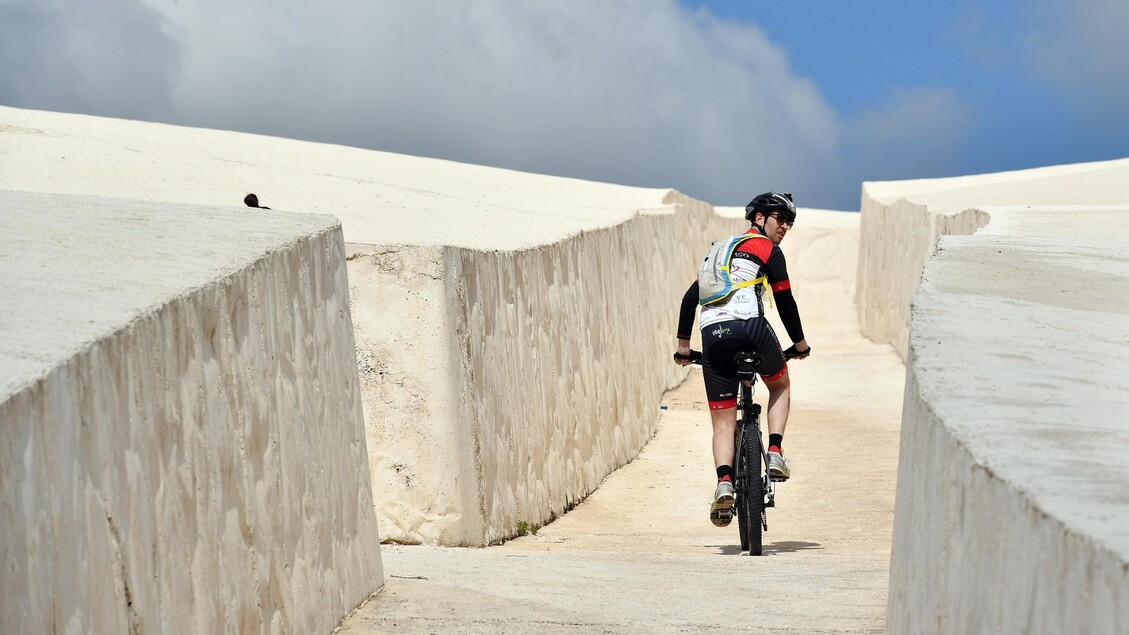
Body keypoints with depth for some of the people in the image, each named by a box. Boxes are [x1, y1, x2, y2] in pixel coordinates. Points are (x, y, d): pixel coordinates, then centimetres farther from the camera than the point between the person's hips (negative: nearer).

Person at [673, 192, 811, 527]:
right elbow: (785, 301, 7)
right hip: (748, 326, -4)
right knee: (780, 386, 25)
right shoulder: (767, 249, 10)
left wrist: (683, 345, 31)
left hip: (711, 334, 4)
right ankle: (775, 453, 8)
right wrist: (800, 344, 20)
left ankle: (724, 483, -18)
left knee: (723, 421, 4)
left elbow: (690, 298, 27)